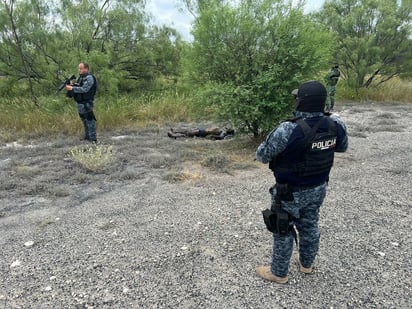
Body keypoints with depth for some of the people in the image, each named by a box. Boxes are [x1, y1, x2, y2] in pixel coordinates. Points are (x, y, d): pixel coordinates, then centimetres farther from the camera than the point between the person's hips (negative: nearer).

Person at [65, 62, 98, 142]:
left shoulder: (90, 78, -12)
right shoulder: (80, 77, 15)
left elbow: (84, 89, -22)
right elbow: (77, 87, 17)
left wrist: (72, 88, -22)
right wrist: (70, 86, -3)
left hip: (86, 103, -9)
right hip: (80, 103, 9)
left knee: (90, 121, -8)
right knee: (84, 121, 15)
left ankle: (93, 139, -6)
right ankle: (87, 137, 25)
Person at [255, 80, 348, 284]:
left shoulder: (288, 131, -31)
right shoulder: (336, 125, -12)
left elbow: (262, 156, -17)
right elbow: (342, 147, 10)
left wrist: (275, 139, 0)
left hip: (290, 193, -5)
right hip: (318, 189, 6)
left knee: (283, 231, 13)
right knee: (310, 226, 25)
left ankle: (278, 273, 32)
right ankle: (306, 264, 47)